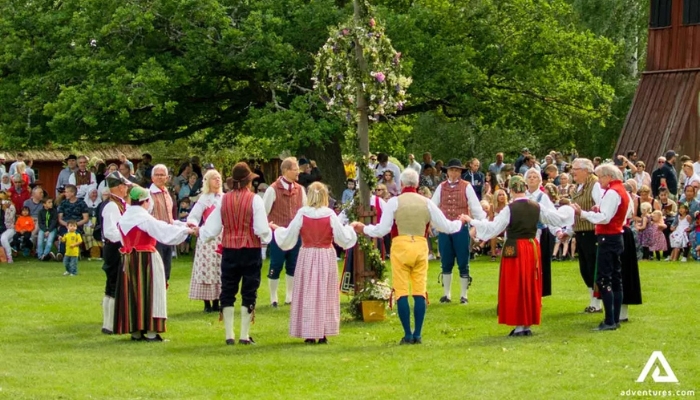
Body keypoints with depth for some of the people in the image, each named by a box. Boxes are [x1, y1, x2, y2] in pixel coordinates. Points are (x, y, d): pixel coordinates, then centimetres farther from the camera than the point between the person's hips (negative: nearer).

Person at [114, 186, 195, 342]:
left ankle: (135, 331, 12)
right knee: (149, 293, -2)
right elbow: (164, 230, -16)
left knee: (132, 293, 10)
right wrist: (188, 230, -7)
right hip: (146, 259, -7)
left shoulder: (124, 218, 7)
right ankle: (151, 332, -4)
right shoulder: (145, 218, -16)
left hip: (128, 260, 7)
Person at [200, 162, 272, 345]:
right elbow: (262, 229, -14)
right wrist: (268, 233, 8)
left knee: (227, 292, 11)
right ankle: (244, 335, 6)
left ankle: (229, 335, 11)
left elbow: (212, 228, 4)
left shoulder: (224, 200, -2)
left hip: (229, 250, 2)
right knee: (249, 292, 6)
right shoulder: (254, 200, -10)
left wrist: (201, 232, 24)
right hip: (251, 251, -2)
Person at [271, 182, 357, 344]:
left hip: (307, 257, 0)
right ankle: (323, 334, 8)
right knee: (325, 294, 8)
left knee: (308, 294, 7)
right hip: (327, 257, 0)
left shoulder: (302, 214, -9)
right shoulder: (330, 215, -9)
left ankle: (309, 334, 5)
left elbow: (287, 236, -4)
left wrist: (276, 228, 16)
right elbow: (343, 238, -6)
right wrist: (351, 228, 14)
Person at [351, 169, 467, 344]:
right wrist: (459, 222, 30)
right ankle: (418, 334, 5)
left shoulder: (394, 202, -2)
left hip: (400, 246, -3)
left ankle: (408, 334, -2)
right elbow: (446, 226, 10)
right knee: (420, 291, 6)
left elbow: (381, 230, -5)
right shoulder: (427, 203, 5)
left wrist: (362, 228, 11)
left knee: (401, 292, 1)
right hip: (421, 246, 3)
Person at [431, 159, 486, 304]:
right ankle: (447, 294, 20)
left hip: (461, 228, -3)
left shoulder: (466, 186, -1)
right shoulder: (441, 187, 7)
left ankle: (463, 295, 12)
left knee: (463, 263, 3)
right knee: (446, 263, 10)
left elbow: (475, 207, -6)